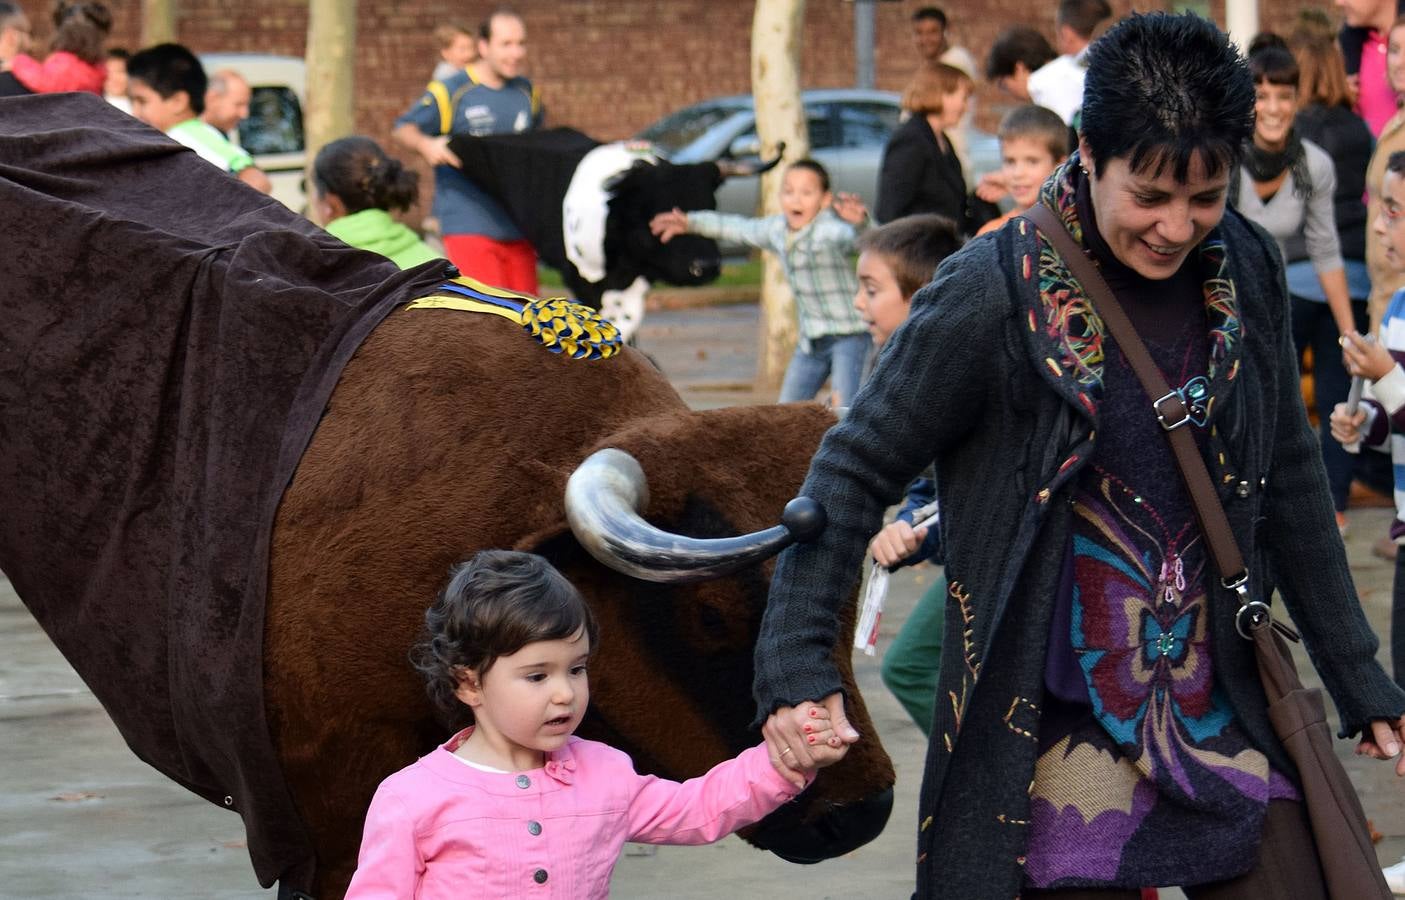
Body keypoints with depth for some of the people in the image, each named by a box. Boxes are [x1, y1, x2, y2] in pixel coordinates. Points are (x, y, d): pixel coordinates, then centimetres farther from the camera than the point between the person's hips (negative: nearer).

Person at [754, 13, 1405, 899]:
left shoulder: (1247, 274, 2)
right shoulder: (993, 293, -13)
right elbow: (856, 471, -8)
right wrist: (794, 664, -19)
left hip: (1225, 718, 5)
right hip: (1059, 725, -5)